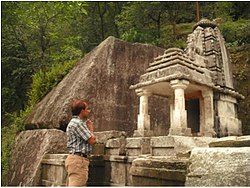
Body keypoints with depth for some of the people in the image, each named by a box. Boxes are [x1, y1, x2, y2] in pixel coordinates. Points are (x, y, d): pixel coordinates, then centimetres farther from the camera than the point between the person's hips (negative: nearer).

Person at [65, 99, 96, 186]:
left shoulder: (73, 122, 20)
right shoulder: (77, 123, -14)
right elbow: (92, 140, -14)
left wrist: (89, 128, 11)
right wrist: (91, 129, 3)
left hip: (73, 158, 11)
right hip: (78, 159, -11)